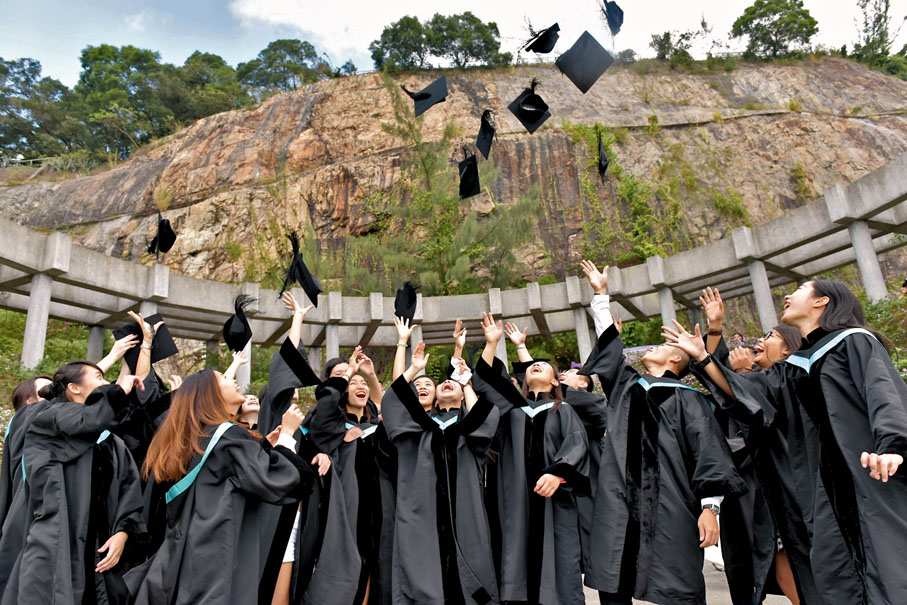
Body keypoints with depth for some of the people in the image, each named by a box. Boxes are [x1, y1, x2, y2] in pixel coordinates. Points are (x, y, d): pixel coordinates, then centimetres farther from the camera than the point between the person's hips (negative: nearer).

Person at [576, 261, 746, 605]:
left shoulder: (686, 398, 7)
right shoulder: (626, 385, 21)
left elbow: (708, 450, -1)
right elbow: (609, 342, 30)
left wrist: (709, 506, -11)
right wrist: (600, 293, 35)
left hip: (669, 505, -4)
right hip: (618, 503, 5)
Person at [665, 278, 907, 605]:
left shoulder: (854, 340, 0)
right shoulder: (794, 367, 18)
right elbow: (741, 391, 9)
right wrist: (701, 356, 3)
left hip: (876, 472, -6)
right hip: (831, 482, 6)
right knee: (834, 578, 5)